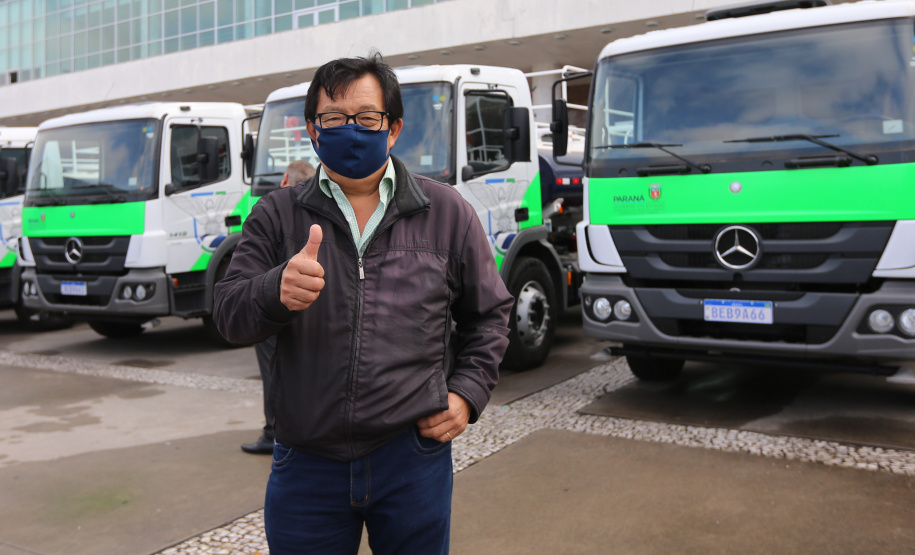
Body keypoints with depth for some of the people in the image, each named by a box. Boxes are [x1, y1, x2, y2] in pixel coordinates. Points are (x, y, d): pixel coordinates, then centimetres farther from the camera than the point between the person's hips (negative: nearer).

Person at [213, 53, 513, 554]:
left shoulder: (448, 214, 5)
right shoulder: (277, 216, 4)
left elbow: (489, 314, 13)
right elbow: (229, 316, -4)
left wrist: (467, 393, 0)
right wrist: (276, 292, -25)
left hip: (413, 458, 0)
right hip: (306, 462, 1)